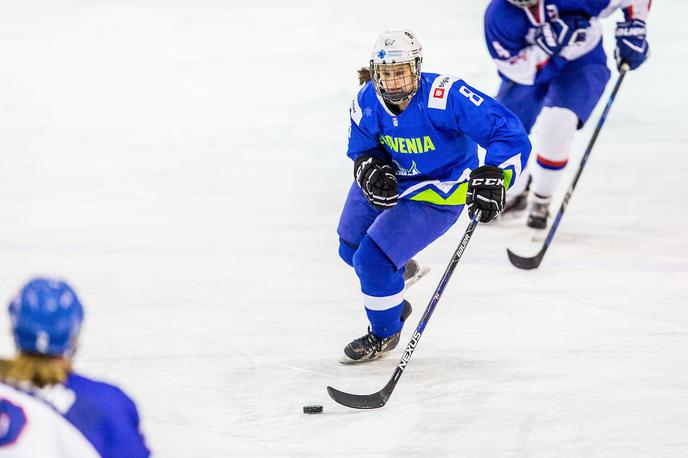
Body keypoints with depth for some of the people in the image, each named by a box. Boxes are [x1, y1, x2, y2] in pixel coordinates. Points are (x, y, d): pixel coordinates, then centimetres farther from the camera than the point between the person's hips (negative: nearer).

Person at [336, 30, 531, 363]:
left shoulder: (446, 96, -36)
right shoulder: (367, 102, -19)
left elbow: (510, 133, -36)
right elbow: (361, 147, 0)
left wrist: (492, 176, -50)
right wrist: (369, 167, -23)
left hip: (436, 193, -6)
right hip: (389, 179, 6)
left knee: (374, 259, -16)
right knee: (352, 250, 21)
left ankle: (384, 335, 13)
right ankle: (392, 303, 55)